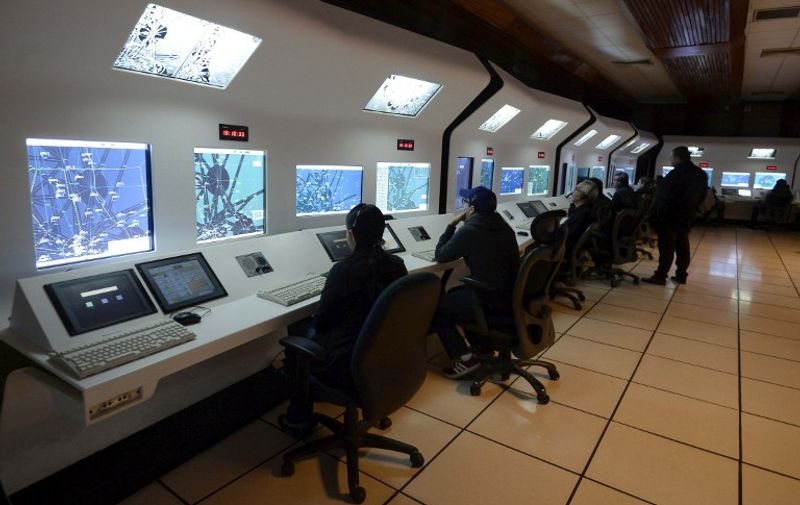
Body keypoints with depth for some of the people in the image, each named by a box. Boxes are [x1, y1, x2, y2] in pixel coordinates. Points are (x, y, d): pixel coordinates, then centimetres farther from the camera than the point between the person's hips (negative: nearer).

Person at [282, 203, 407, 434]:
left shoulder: (344, 269, -22)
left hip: (351, 367, -6)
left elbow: (321, 321, -10)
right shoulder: (397, 264, -4)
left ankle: (299, 419, 33)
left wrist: (315, 321, 13)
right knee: (314, 334, 28)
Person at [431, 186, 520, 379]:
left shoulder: (468, 231, -15)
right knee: (454, 294, 27)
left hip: (491, 301, -9)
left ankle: (465, 358, 2)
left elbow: (440, 256, -2)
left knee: (435, 305, 7)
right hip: (511, 296, 9)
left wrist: (452, 225, 5)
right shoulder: (503, 227, 9)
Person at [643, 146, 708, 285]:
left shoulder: (675, 174, -17)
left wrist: (657, 214, -9)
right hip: (686, 216, 8)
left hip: (670, 216, -8)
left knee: (667, 247, -6)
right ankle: (681, 275, 19)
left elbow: (663, 197, -17)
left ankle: (660, 276, -4)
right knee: (682, 246, 13)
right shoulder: (701, 174, 9)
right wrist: (691, 209, 18)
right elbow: (701, 196, 15)